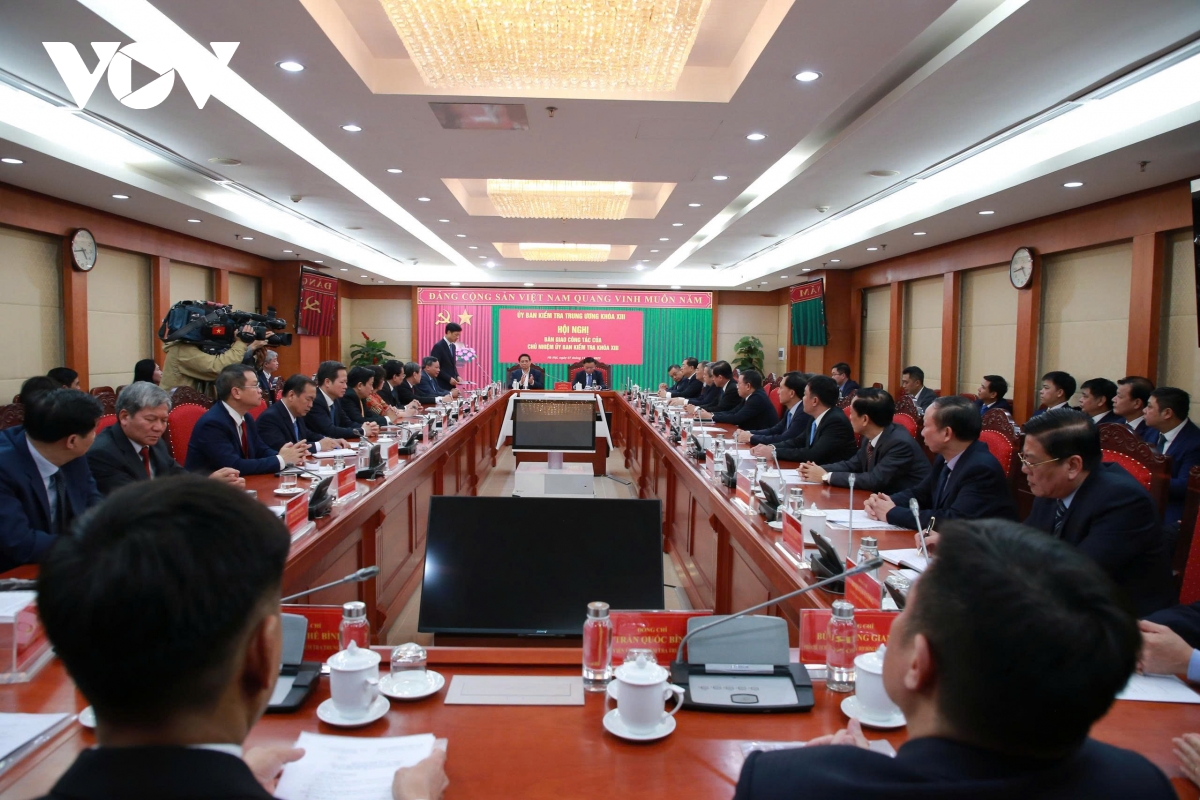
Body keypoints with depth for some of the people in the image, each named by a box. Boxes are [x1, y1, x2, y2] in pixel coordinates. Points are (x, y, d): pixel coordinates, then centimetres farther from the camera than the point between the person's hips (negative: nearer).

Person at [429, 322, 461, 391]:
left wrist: (457, 376, 3)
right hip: (442, 384, -7)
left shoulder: (453, 346, 13)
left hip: (451, 384, 7)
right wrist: (449, 378, -18)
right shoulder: (438, 346, -12)